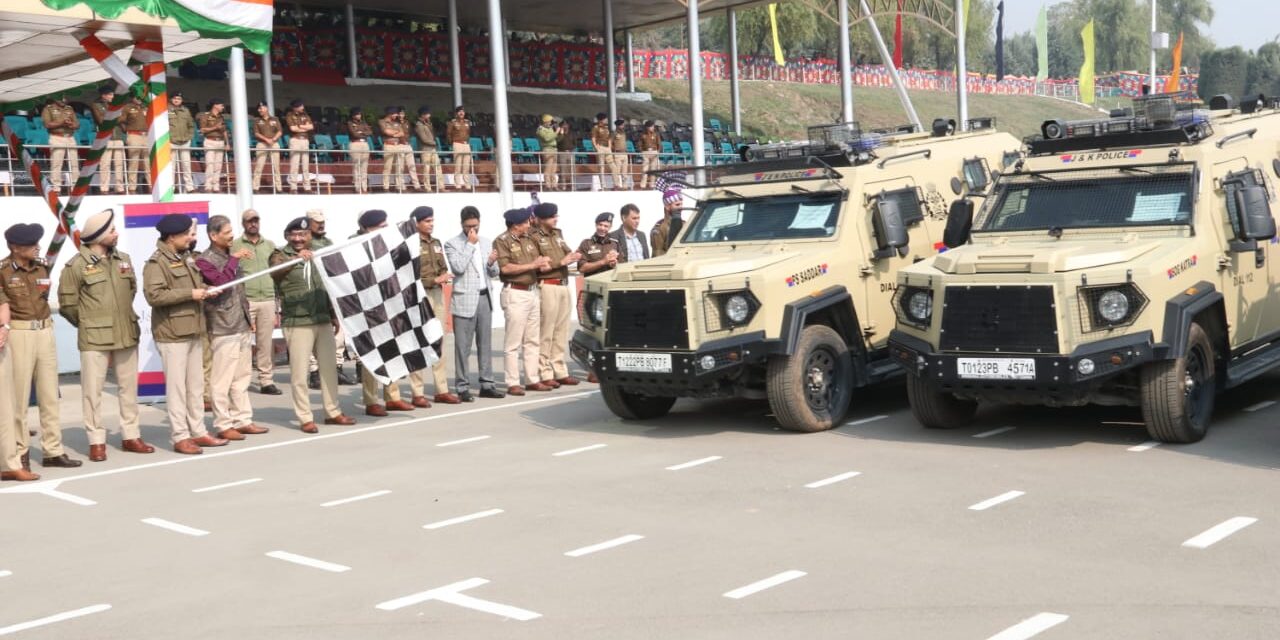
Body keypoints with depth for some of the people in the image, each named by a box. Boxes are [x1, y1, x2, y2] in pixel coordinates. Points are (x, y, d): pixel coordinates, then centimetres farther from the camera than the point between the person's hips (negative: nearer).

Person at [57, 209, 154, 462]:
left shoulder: (123, 259, 8)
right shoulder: (77, 265, -9)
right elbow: (67, 303, -4)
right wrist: (88, 324, 6)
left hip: (127, 334, 5)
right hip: (94, 338, -5)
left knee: (129, 387, 11)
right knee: (93, 389, 1)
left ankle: (130, 436, 21)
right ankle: (96, 441, 9)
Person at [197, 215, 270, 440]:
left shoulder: (230, 256, 16)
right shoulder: (204, 261, -10)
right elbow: (220, 283, -27)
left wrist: (249, 317, 19)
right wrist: (234, 260, -23)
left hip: (242, 326, 9)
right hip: (223, 329, -8)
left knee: (242, 377, 12)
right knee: (222, 380, -4)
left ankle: (243, 420, 18)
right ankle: (223, 425, 1)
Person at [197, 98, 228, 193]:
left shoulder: (221, 117, 18)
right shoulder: (206, 116, -1)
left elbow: (224, 131, 19)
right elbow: (202, 129, -7)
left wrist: (227, 143, 10)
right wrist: (215, 127, -16)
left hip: (220, 142, 6)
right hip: (210, 142, -6)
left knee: (218, 166, 2)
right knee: (210, 164, -12)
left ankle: (216, 187, 5)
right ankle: (208, 187, -12)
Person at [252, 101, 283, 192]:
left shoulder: (275, 119, 11)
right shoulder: (257, 120, 9)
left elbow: (280, 132, 4)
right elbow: (256, 133, 0)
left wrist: (273, 139, -12)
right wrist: (266, 139, -14)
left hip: (274, 144, 1)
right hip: (262, 144, -1)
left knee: (276, 166, 0)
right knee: (258, 166, -7)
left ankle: (277, 187, 3)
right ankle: (255, 187, -8)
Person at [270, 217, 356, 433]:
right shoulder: (281, 255, -3)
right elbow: (275, 273, -27)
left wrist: (334, 315, 20)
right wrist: (295, 259, -44)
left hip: (323, 320, 6)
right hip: (298, 323, -6)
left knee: (329, 367, 11)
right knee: (299, 372, -3)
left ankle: (332, 412, 21)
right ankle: (305, 418, 4)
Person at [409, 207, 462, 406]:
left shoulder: (436, 243, 15)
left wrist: (444, 277, -3)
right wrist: (434, 280, -18)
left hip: (437, 294, 7)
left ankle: (442, 390, 16)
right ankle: (418, 393, 0)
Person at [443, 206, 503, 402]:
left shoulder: (486, 243, 14)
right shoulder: (452, 244, -2)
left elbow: (493, 274, 15)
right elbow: (458, 268, -18)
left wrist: (492, 263, -7)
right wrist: (470, 244, -12)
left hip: (485, 298, 5)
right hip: (465, 300, -5)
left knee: (485, 343, 9)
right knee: (463, 346, -3)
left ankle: (486, 385, 15)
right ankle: (462, 388, 2)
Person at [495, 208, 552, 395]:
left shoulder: (530, 239, 14)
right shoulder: (502, 241, -8)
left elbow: (539, 262, 16)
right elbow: (505, 268, -18)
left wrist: (543, 262, -8)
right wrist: (532, 265, -15)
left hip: (532, 291, 8)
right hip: (515, 293, -8)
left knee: (532, 340, 11)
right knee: (513, 342, -4)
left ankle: (532, 380, 18)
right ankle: (513, 383, 0)